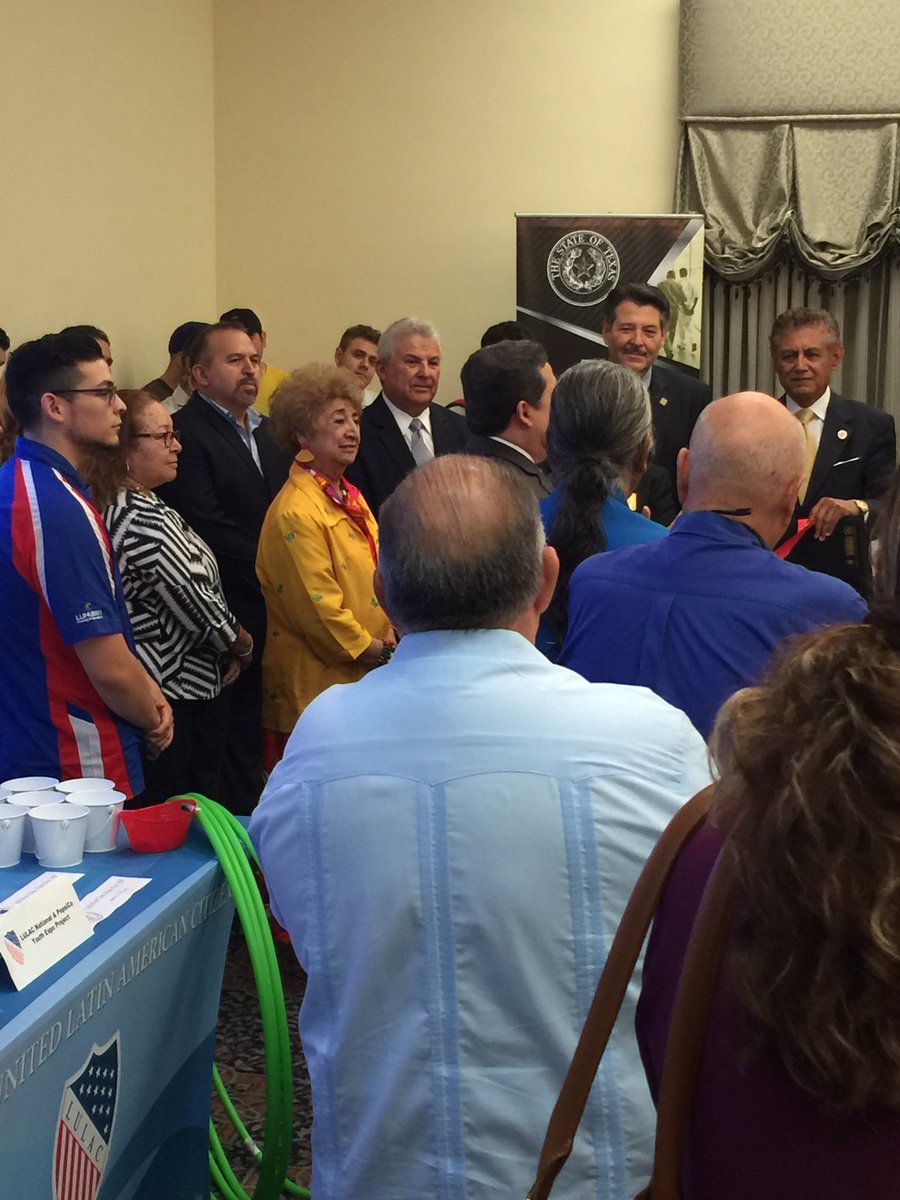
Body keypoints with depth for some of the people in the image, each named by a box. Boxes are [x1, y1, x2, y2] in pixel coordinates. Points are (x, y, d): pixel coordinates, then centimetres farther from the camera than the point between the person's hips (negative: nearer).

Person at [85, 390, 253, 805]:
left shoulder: (111, 507, 8)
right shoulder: (148, 520, -21)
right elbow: (195, 603, -19)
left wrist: (229, 642, 5)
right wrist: (242, 645, 0)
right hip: (180, 693, -10)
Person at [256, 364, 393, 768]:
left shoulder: (350, 498, 13)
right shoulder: (295, 512, -17)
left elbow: (377, 580, 18)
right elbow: (319, 610, -19)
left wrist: (391, 636, 1)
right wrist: (377, 653, -9)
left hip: (363, 681, 9)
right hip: (315, 685, -9)